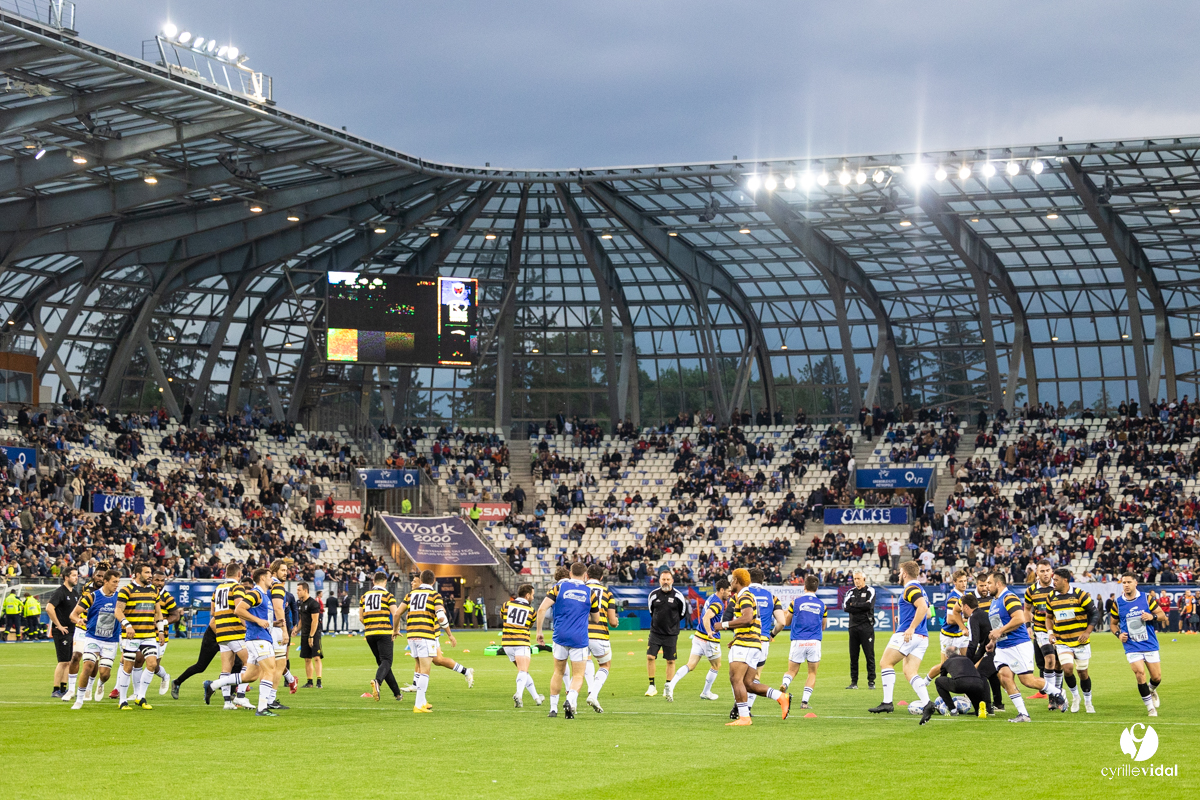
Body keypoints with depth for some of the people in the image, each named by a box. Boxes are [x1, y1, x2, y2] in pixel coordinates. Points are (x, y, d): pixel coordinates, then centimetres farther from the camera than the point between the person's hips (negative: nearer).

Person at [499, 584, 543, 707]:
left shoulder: (507, 604, 7)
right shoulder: (531, 610, 2)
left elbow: (501, 616, 27)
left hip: (507, 642, 4)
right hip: (522, 643, -4)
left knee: (523, 671, 16)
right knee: (523, 671, -13)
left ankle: (536, 697, 22)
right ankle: (519, 694, -39)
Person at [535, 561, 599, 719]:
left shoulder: (559, 587, 2)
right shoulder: (590, 592, 3)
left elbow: (542, 609, -8)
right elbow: (596, 620, 14)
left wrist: (539, 631, -1)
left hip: (560, 636, 1)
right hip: (579, 639, -1)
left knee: (558, 672, 18)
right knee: (578, 676, 5)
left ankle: (553, 708, 18)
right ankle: (570, 701, -22)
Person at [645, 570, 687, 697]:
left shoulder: (678, 596, -5)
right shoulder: (653, 595, -1)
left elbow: (683, 612, 10)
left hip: (671, 633, -1)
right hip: (655, 632, 1)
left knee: (670, 661, 4)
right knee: (650, 656, -12)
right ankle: (652, 687, -3)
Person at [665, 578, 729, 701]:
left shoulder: (711, 598, 12)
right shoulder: (718, 604, -18)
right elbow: (706, 618, -34)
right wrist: (709, 632, -47)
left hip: (698, 637, 8)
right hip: (710, 640, -8)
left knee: (690, 665, 0)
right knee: (716, 666, 15)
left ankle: (671, 684, -18)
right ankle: (706, 692, 24)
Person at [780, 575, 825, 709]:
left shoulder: (796, 601, 0)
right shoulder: (822, 604, 6)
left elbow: (786, 623, 10)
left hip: (798, 642, -1)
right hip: (815, 642, 1)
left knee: (792, 670, 11)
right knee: (812, 673, 12)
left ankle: (785, 684, -22)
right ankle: (804, 701, 0)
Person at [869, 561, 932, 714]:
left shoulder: (910, 588, -8)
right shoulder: (918, 589, 22)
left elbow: (923, 606, -24)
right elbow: (927, 613, 30)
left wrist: (912, 627, -25)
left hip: (908, 635, -9)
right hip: (922, 638, 9)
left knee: (886, 662, -2)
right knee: (910, 672, 4)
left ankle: (887, 703, -8)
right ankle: (927, 704, -12)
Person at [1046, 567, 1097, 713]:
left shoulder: (1080, 595, -8)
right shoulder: (1051, 598, 5)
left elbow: (1095, 613, -4)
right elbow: (1049, 617, 19)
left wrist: (1087, 632, -12)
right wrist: (1050, 632, 2)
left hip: (1080, 642, -2)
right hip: (1062, 642, 2)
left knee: (1082, 672, 4)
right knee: (1067, 669, -17)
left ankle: (1088, 702, 24)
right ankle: (1075, 697, 7)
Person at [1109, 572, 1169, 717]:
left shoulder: (1147, 599, -2)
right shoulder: (1118, 603, -1)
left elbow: (1162, 616, 3)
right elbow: (1113, 623, 12)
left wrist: (1152, 616, -18)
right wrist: (1118, 634, -8)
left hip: (1150, 645, 1)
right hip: (1132, 647, -1)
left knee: (1157, 677, 4)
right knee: (1140, 674, -17)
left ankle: (1152, 690, 42)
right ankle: (1150, 707, -1)